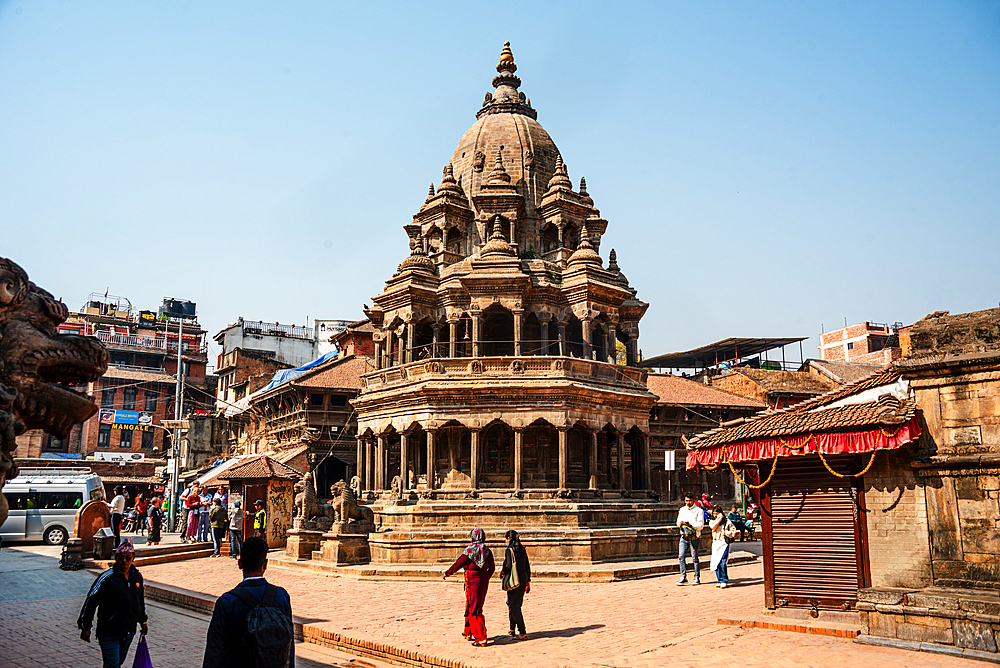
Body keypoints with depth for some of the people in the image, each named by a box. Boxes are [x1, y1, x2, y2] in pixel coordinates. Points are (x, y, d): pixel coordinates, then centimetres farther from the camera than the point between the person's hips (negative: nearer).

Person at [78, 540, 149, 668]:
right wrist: (85, 627, -6)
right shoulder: (107, 578, -13)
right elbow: (90, 601, -7)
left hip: (129, 631, 6)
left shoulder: (137, 576, 5)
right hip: (109, 632, -6)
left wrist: (143, 621, 25)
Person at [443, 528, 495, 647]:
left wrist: (447, 573, 8)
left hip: (472, 580, -6)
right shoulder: (487, 551, 2)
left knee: (475, 610, -4)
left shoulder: (470, 550, -14)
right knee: (470, 605, 22)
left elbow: (459, 563, -6)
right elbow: (492, 568, 8)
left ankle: (481, 638, -8)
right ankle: (468, 632, 34)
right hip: (483, 580, 6)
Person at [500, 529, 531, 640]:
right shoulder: (522, 550, 10)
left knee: (514, 607, -2)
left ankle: (523, 633, -7)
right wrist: (528, 582, 19)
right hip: (524, 578, 8)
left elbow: (508, 566, -17)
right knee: (516, 605, 20)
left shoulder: (510, 550, -11)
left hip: (514, 580, -8)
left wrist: (502, 572, 4)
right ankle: (512, 629, 28)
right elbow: (527, 567, 13)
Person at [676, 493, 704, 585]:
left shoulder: (698, 510, -1)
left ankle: (697, 578, 12)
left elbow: (701, 525, -7)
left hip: (694, 537, -4)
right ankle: (683, 577, 2)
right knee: (681, 556, -4)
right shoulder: (682, 510, 14)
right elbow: (678, 522, 17)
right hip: (684, 537, 4)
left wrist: (691, 525, -20)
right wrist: (680, 523, -6)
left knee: (695, 558, 1)